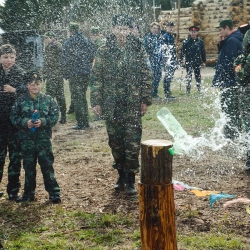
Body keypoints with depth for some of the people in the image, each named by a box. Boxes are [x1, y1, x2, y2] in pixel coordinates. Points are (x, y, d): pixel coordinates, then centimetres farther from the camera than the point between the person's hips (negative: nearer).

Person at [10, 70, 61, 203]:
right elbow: (13, 116, 1)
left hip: (44, 138, -1)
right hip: (26, 139, 2)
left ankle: (54, 193, 6)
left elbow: (55, 116, -2)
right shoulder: (21, 101, 1)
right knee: (29, 167, 11)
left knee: (47, 165, -1)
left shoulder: (48, 99, 0)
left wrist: (43, 121, -18)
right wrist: (25, 122, -16)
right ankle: (29, 193, 22)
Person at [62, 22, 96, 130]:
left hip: (74, 74, -6)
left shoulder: (68, 42, -9)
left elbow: (65, 60, -9)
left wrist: (66, 74, -1)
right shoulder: (86, 41, 8)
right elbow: (93, 55, 10)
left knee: (77, 98, -1)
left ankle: (81, 124, -3)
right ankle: (85, 122, 20)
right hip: (86, 73, 6)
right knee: (83, 97, 17)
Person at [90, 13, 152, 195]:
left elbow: (146, 76, 3)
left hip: (133, 105, -1)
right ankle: (121, 175, 24)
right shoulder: (105, 51, 2)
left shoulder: (138, 50, 1)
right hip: (111, 105, 2)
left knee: (132, 143, -2)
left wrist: (146, 100, 0)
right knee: (115, 143, 9)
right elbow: (97, 78, 3)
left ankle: (130, 180, 7)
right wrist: (96, 102, -1)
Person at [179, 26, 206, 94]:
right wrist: (181, 61, -7)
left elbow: (203, 52, 8)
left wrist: (204, 61, 7)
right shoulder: (186, 41, -1)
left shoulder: (200, 41, 3)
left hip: (197, 62, 2)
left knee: (198, 76, 9)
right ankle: (188, 90, 4)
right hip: (189, 62, -2)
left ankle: (199, 89, 20)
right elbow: (182, 51, -1)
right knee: (188, 76, -3)